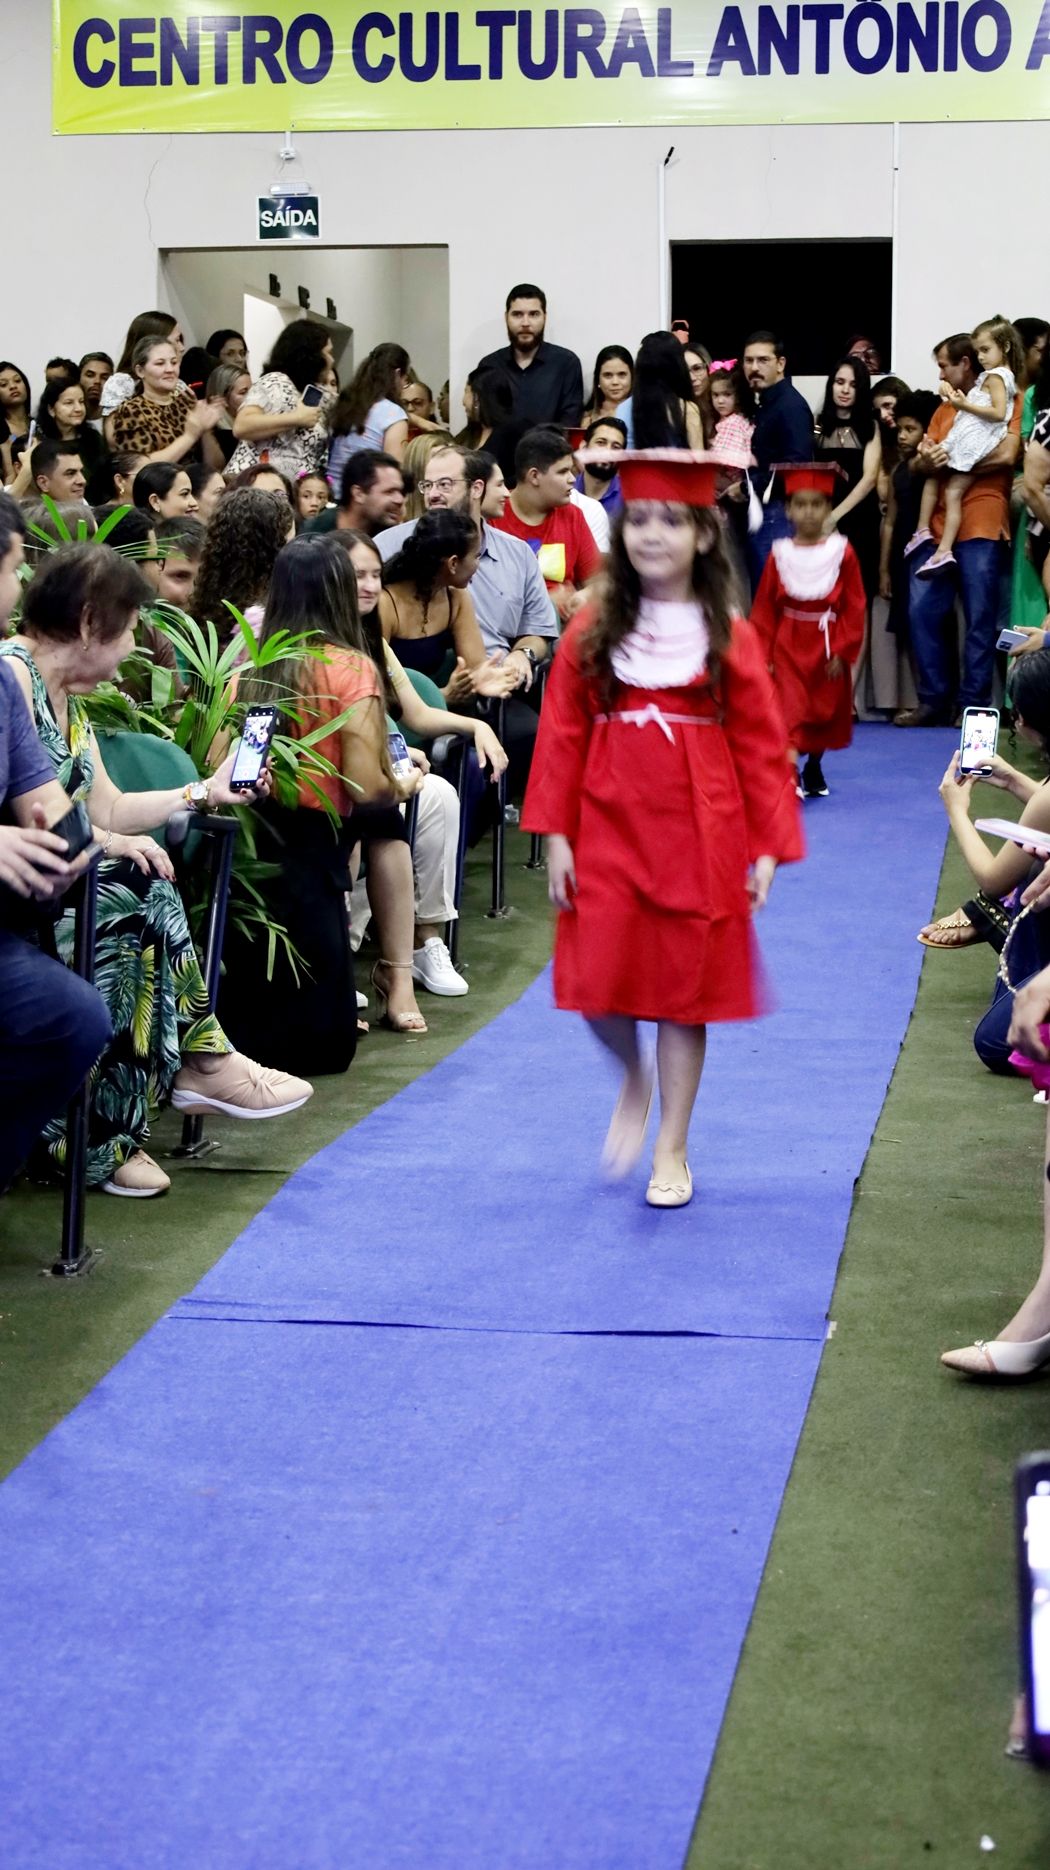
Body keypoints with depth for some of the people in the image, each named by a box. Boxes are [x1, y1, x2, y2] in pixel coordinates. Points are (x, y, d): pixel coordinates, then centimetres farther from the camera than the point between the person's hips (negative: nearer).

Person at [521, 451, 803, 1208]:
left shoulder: (729, 638, -1)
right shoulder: (593, 632, 2)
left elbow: (762, 748, 0)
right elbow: (562, 738, 2)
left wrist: (769, 847, -5)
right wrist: (556, 835, -4)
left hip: (699, 840, -1)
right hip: (609, 831, 1)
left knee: (686, 991, 4)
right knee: (597, 986, -5)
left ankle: (672, 1152, 18)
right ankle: (635, 1081, 28)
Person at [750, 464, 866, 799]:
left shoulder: (842, 552, -6)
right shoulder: (780, 554, -4)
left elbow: (854, 608, -5)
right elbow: (764, 610, -2)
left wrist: (842, 651, -9)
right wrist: (763, 655, -6)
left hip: (827, 646, 1)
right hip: (788, 646, -1)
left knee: (824, 712, 15)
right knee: (790, 711, -11)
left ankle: (814, 770, 35)